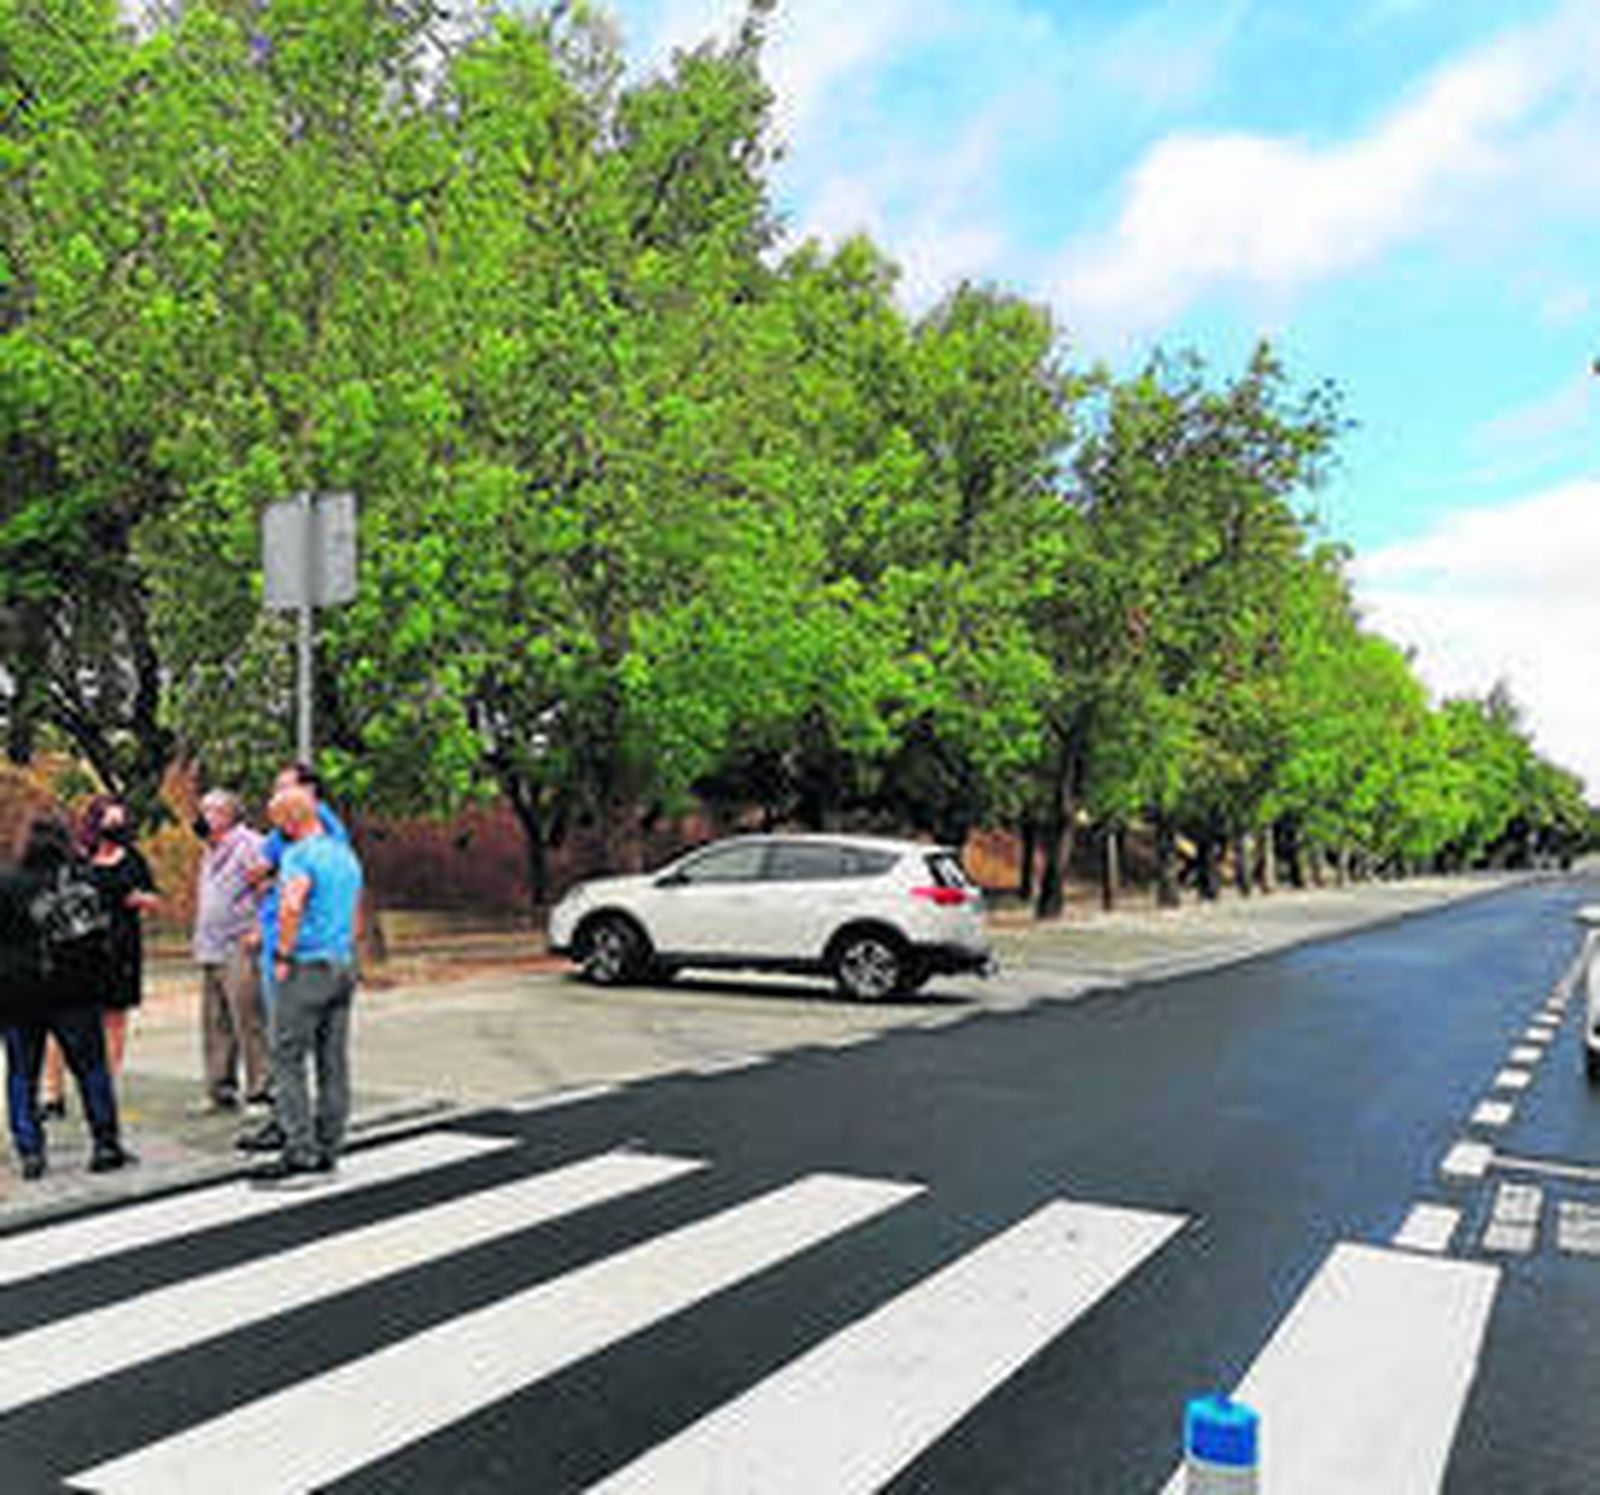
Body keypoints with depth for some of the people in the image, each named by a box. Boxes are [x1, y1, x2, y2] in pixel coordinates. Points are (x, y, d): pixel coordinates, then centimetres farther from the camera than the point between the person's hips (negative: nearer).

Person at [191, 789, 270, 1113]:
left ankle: (261, 1091, -5)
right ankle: (220, 1090, 18)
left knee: (249, 1022, -9)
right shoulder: (210, 852, 20)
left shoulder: (248, 844, -8)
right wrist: (201, 937, 21)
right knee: (215, 1023, 11)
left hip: (240, 949, -9)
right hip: (211, 951, 9)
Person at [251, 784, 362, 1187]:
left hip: (307, 968, -8)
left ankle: (300, 1153, -6)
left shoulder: (299, 855, -11)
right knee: (333, 1063, 10)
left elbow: (291, 905, -27)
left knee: (288, 1059, -3)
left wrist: (282, 955, -18)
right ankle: (328, 1148, 15)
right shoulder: (346, 854, 15)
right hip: (344, 965, 8)